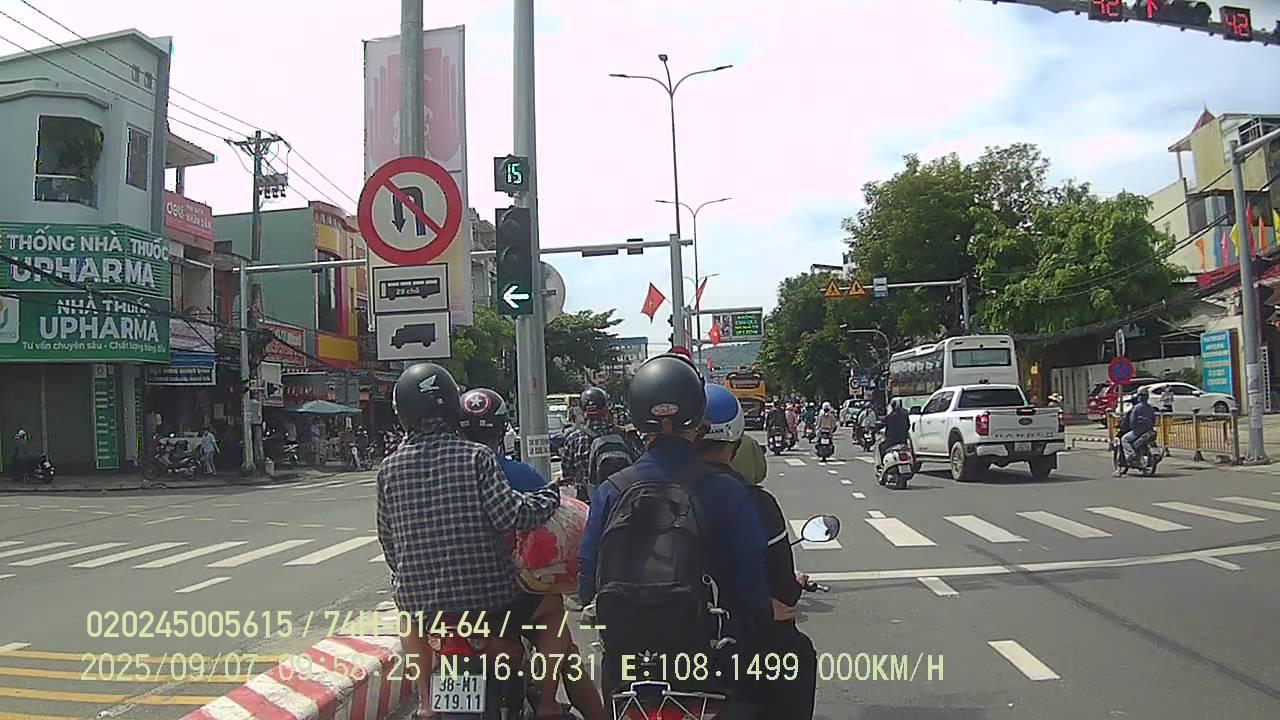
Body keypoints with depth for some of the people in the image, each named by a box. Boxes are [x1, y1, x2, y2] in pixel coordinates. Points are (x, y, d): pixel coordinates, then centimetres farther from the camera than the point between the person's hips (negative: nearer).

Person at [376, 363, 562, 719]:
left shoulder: (389, 468, -1)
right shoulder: (476, 457, -11)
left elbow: (387, 537, 7)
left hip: (419, 593, 3)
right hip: (487, 589, -3)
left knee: (411, 616, 38)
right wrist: (551, 495, 1)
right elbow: (510, 514, -17)